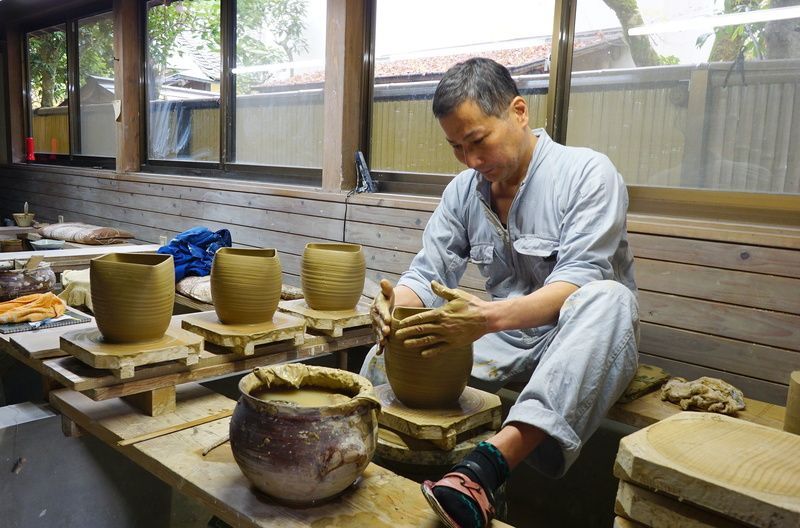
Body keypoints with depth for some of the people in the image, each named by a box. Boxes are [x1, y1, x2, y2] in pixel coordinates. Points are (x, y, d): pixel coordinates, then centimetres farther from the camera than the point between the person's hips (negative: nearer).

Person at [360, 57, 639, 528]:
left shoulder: (588, 173, -13)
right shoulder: (463, 190, 4)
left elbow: (579, 282, -25)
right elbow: (428, 272, 0)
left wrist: (487, 317, -42)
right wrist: (394, 305, -25)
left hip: (576, 334, -4)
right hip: (503, 333, 5)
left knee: (608, 298, -39)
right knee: (386, 358, -14)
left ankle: (486, 468, -50)